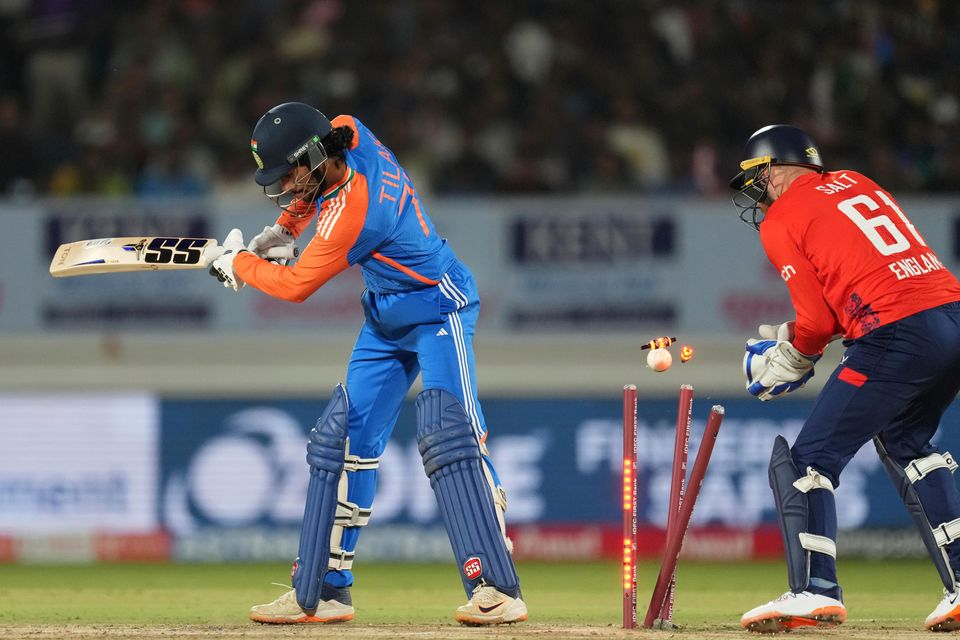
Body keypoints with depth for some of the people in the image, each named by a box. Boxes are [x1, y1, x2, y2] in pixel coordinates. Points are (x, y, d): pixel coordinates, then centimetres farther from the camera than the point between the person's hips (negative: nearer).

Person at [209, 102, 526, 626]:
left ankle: (497, 590, -30)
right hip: (387, 321, 10)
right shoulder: (349, 136, -7)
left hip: (438, 312, -10)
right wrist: (281, 230, 11)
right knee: (341, 441, 5)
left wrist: (237, 263, -1)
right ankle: (322, 591, 8)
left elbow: (294, 286, -18)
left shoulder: (351, 213, -30)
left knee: (448, 437, -25)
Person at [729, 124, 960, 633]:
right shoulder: (856, 185, 25)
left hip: (897, 339, -8)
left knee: (808, 459, 0)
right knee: (905, 443, 27)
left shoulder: (781, 220, 4)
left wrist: (787, 362, 18)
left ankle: (814, 591, -11)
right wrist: (795, 334, 27)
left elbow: (817, 319, 0)